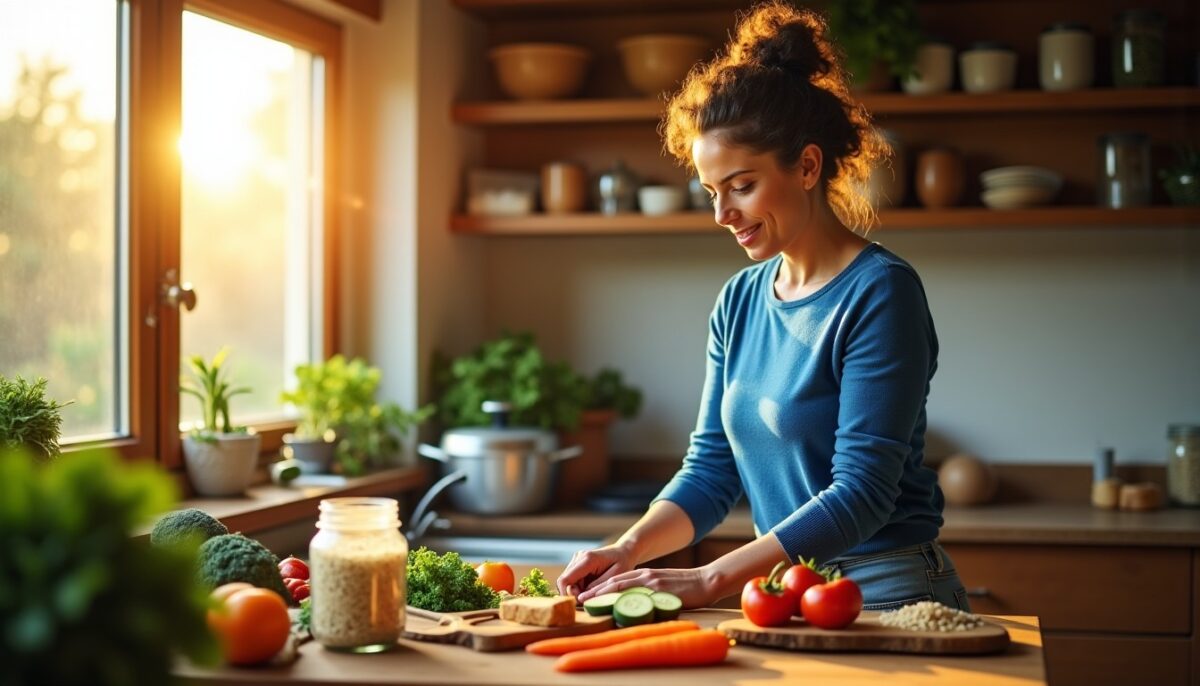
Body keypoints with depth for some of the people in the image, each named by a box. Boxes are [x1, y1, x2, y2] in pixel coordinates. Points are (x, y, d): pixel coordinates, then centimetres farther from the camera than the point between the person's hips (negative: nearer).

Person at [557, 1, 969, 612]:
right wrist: (629, 548, -7)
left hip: (885, 596, -6)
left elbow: (860, 494, -18)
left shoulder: (880, 293, -12)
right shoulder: (739, 301, 10)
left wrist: (709, 580, -22)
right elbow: (711, 468, 11)